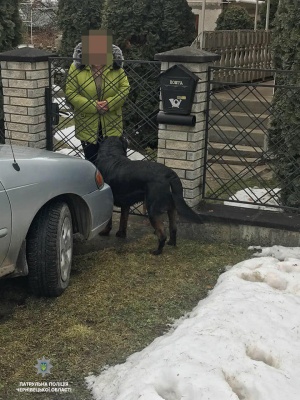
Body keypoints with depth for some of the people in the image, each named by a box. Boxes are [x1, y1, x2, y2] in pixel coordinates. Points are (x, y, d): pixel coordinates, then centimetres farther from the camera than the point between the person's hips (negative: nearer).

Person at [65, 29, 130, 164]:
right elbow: (70, 93, -10)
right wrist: (93, 106, -19)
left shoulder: (116, 66, -2)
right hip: (87, 124, -1)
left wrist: (109, 103, -20)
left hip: (111, 124, 1)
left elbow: (125, 88, -3)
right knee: (91, 160, 10)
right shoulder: (77, 67, -8)